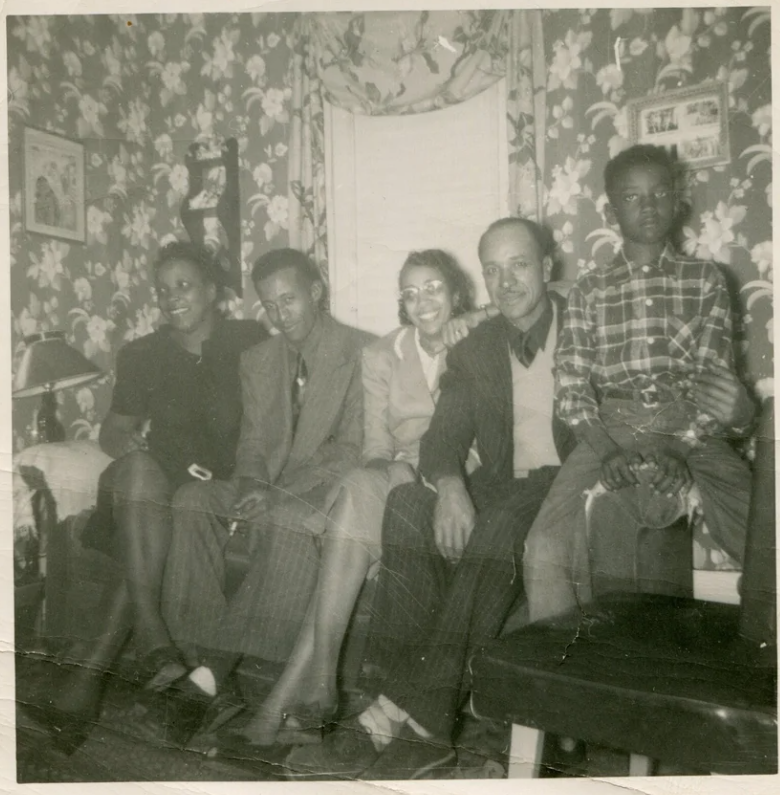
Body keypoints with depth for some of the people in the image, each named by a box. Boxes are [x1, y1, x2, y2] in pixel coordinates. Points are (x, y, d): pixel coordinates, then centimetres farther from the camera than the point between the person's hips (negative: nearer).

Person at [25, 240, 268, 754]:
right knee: (138, 472, -34)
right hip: (160, 482, 2)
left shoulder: (249, 342, 6)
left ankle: (90, 671, -31)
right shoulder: (143, 355, 12)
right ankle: (151, 635, -39)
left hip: (224, 483, -2)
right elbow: (114, 430, 13)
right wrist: (140, 454, -9)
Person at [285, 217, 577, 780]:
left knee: (497, 529, -35)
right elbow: (445, 436, 6)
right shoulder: (473, 350, 17)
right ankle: (419, 721, -28)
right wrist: (448, 484, -17)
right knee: (406, 506, -25)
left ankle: (400, 717, -30)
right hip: (500, 486, 4)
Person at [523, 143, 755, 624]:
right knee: (546, 548, -23)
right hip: (609, 430, 0)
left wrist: (680, 449, -15)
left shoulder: (705, 279, 14)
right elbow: (572, 387, 3)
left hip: (693, 433, 0)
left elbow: (716, 374, 2)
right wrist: (607, 453, -14)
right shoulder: (590, 290, 13)